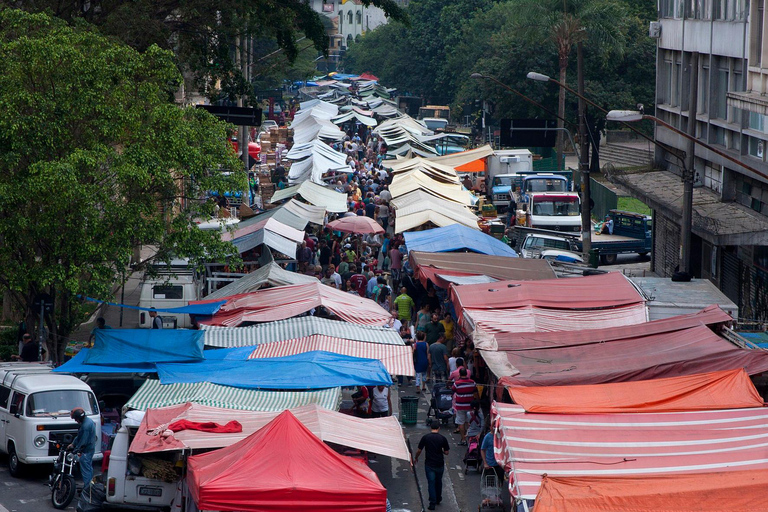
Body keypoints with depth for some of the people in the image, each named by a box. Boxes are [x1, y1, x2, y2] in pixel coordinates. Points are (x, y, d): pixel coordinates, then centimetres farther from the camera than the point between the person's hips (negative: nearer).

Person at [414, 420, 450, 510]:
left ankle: (432, 503, -3)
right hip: (440, 464, 2)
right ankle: (438, 499, 35)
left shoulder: (425, 438, -8)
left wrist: (415, 458, 16)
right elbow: (447, 452, -3)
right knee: (439, 482, 21)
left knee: (431, 483, 1)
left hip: (429, 464, -2)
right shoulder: (442, 438, -7)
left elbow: (419, 450, -2)